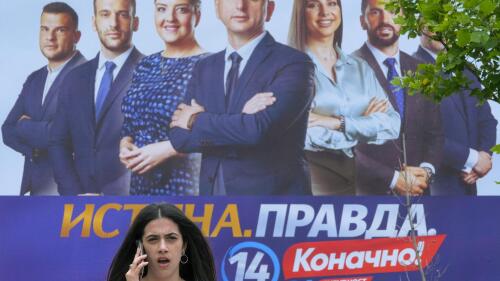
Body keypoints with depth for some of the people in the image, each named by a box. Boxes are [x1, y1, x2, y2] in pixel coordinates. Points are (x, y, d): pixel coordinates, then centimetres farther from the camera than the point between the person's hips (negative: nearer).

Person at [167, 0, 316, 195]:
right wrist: (240, 120, -17)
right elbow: (179, 137, -3)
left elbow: (258, 130, -23)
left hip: (272, 199, -4)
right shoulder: (204, 67, 7)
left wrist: (196, 120, -9)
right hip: (212, 194, 4)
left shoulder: (293, 63, -10)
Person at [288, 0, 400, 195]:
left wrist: (339, 123, -16)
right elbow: (298, 135, -17)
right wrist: (365, 126, -9)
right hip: (313, 185, -4)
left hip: (364, 183, 4)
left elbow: (393, 125, -2)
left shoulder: (360, 68, 9)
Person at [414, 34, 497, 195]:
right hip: (433, 184, -7)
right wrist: (471, 158, -15)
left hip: (467, 183, 7)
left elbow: (486, 119, 14)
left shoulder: (465, 71, 14)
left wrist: (485, 154, -5)